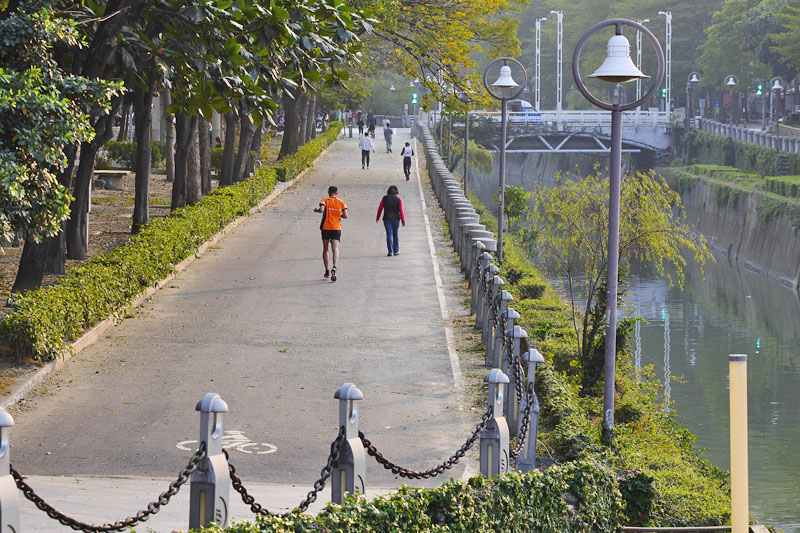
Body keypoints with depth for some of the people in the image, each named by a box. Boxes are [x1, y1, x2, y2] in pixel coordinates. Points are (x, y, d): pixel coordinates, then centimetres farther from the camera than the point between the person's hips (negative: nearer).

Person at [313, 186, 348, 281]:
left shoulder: (324, 201, 0)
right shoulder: (341, 203, 5)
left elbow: (321, 209, -19)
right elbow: (345, 215, -2)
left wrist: (317, 210, 3)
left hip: (325, 228, 0)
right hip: (336, 228, 0)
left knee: (325, 249, 15)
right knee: (335, 249, -9)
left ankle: (327, 271, 21)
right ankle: (334, 268, -32)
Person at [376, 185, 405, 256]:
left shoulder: (385, 198, -3)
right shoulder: (398, 199, -4)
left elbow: (380, 208, 0)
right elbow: (401, 211, -8)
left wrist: (378, 217, 11)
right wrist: (403, 221, -5)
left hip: (387, 219, -1)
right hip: (396, 219, 1)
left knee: (389, 235, 0)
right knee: (395, 235, 14)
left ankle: (390, 251, -7)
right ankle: (396, 251, 17)